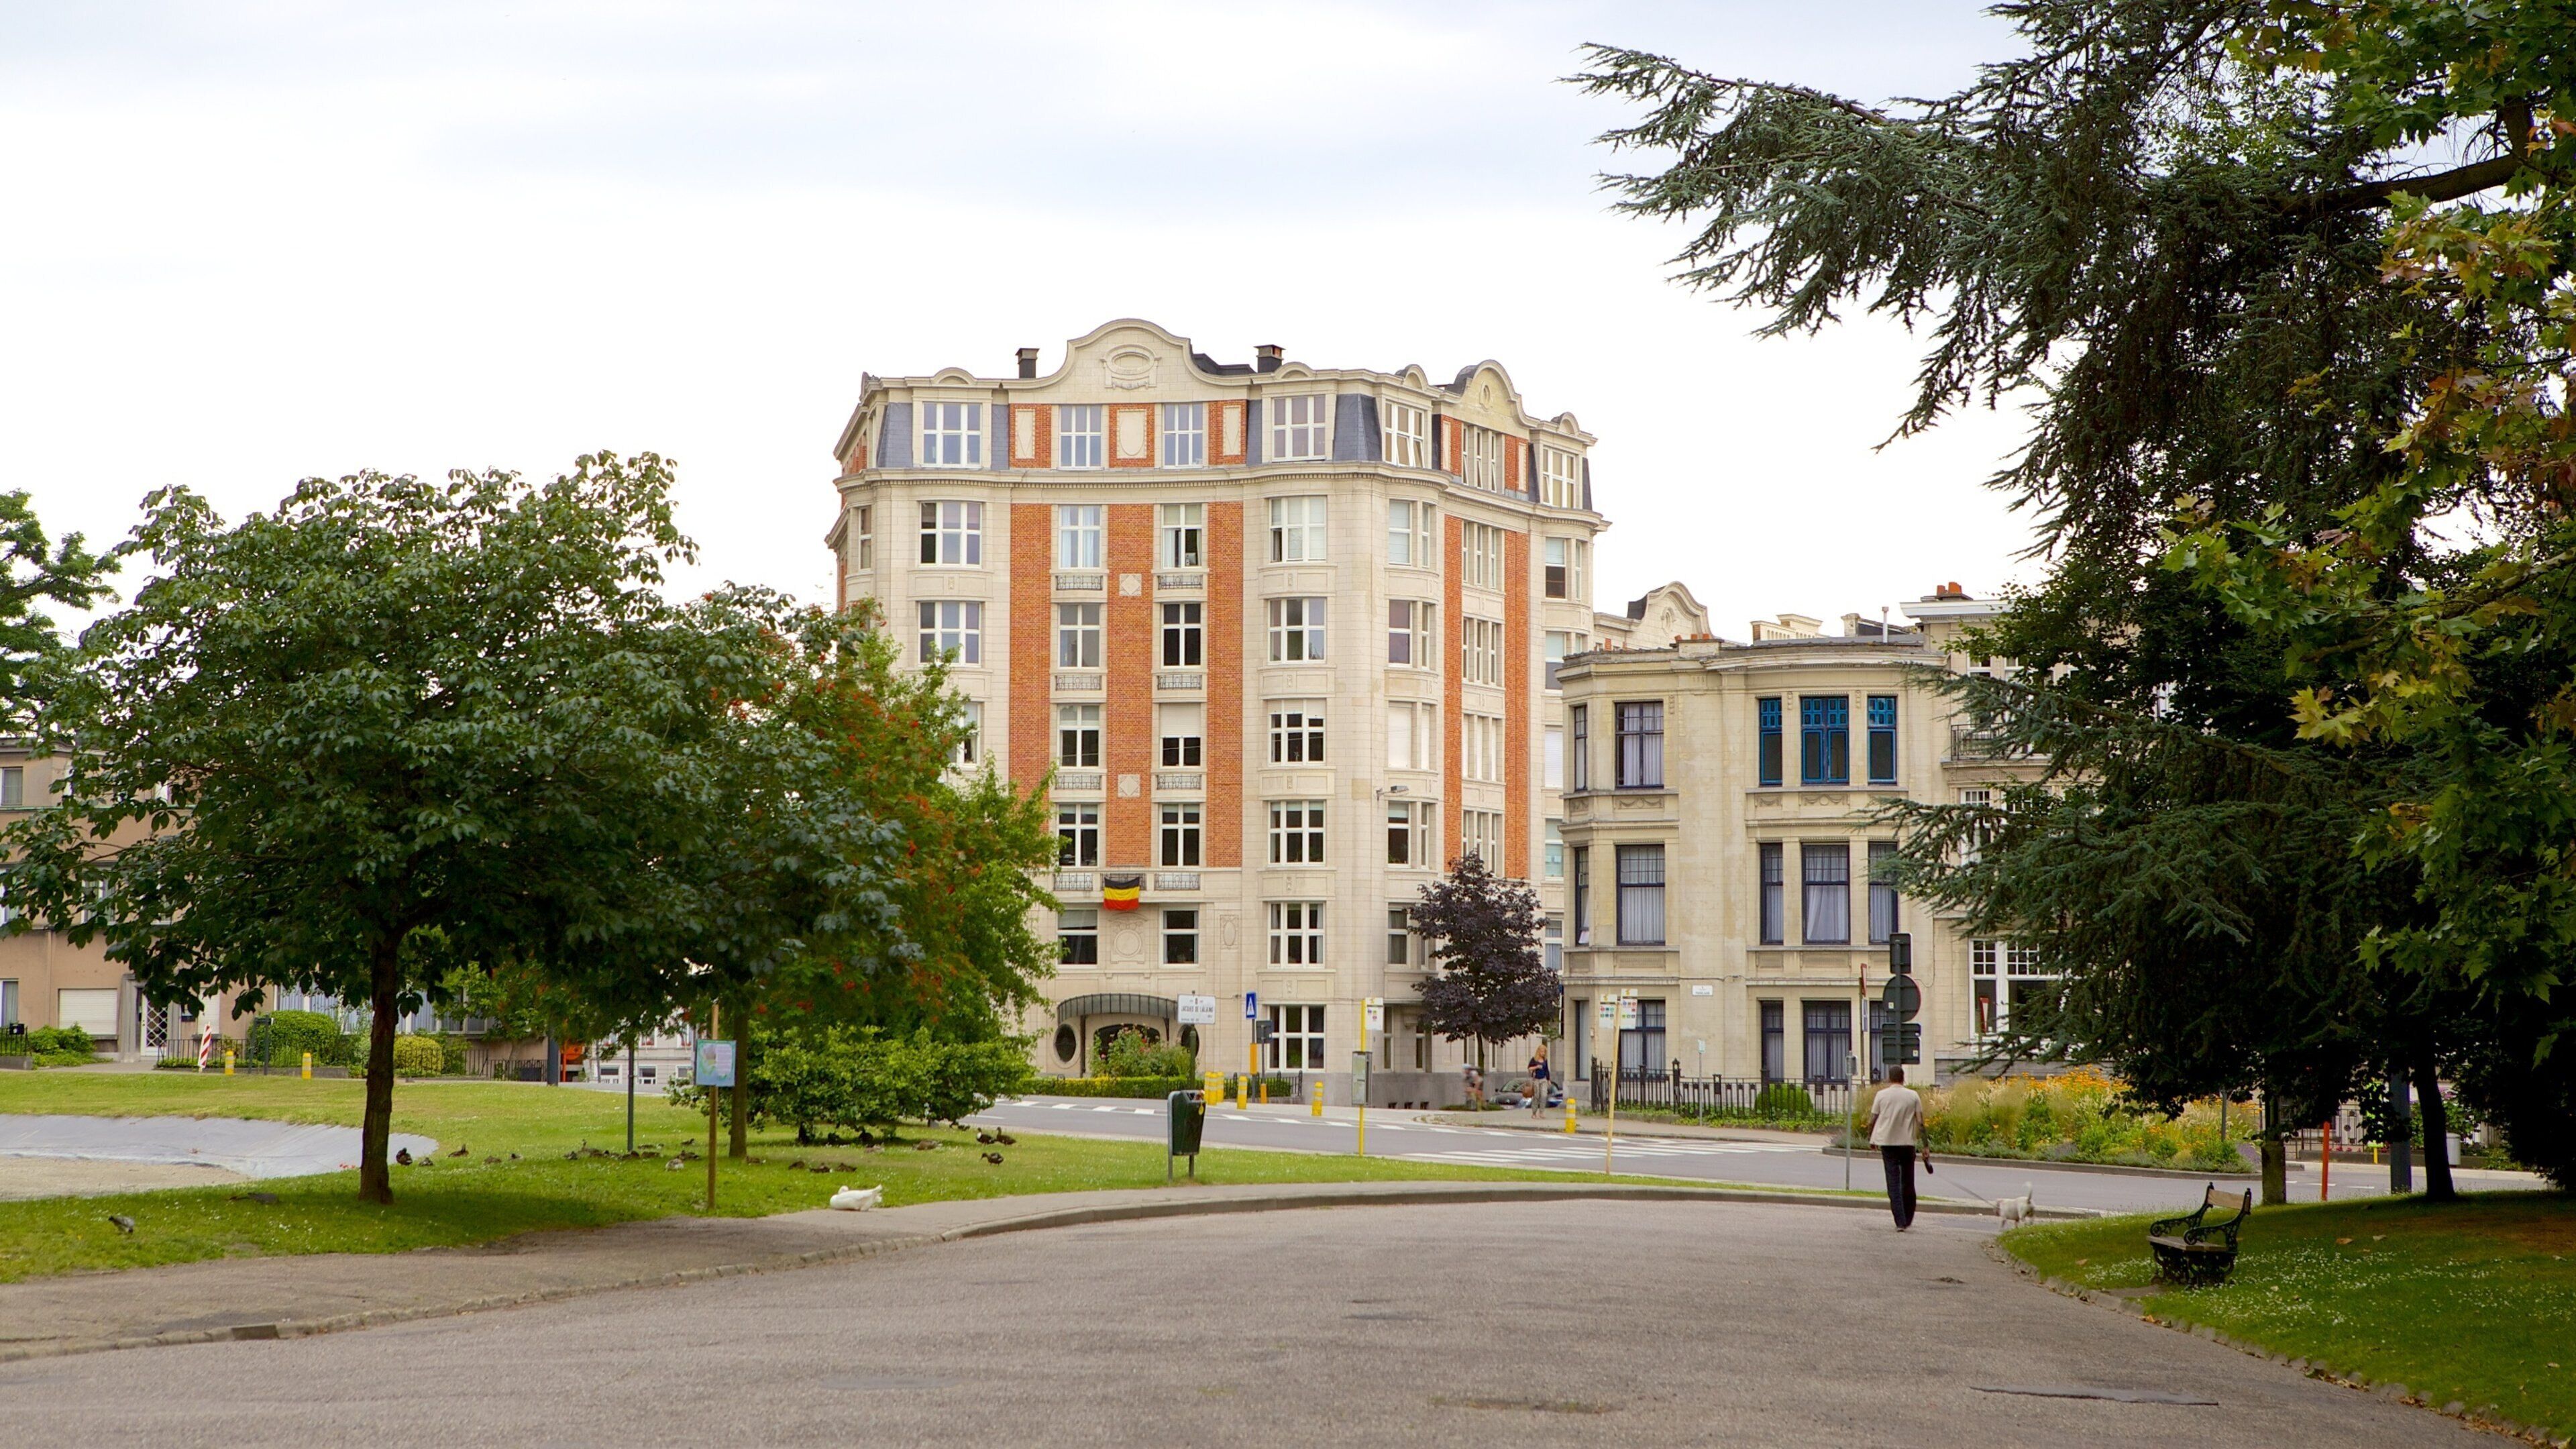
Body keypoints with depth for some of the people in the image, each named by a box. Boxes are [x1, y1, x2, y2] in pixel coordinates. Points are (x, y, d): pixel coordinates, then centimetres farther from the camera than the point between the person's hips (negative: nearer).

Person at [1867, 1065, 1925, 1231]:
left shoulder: (1881, 1095, 0)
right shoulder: (1913, 1096, 2)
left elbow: (1872, 1120, 1)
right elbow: (1920, 1122, -2)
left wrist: (1871, 1139, 17)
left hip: (1887, 1143, -1)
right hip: (1907, 1143, 1)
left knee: (1893, 1183, -1)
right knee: (1908, 1183, 14)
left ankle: (1900, 1222, -10)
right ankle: (1908, 1220, 23)